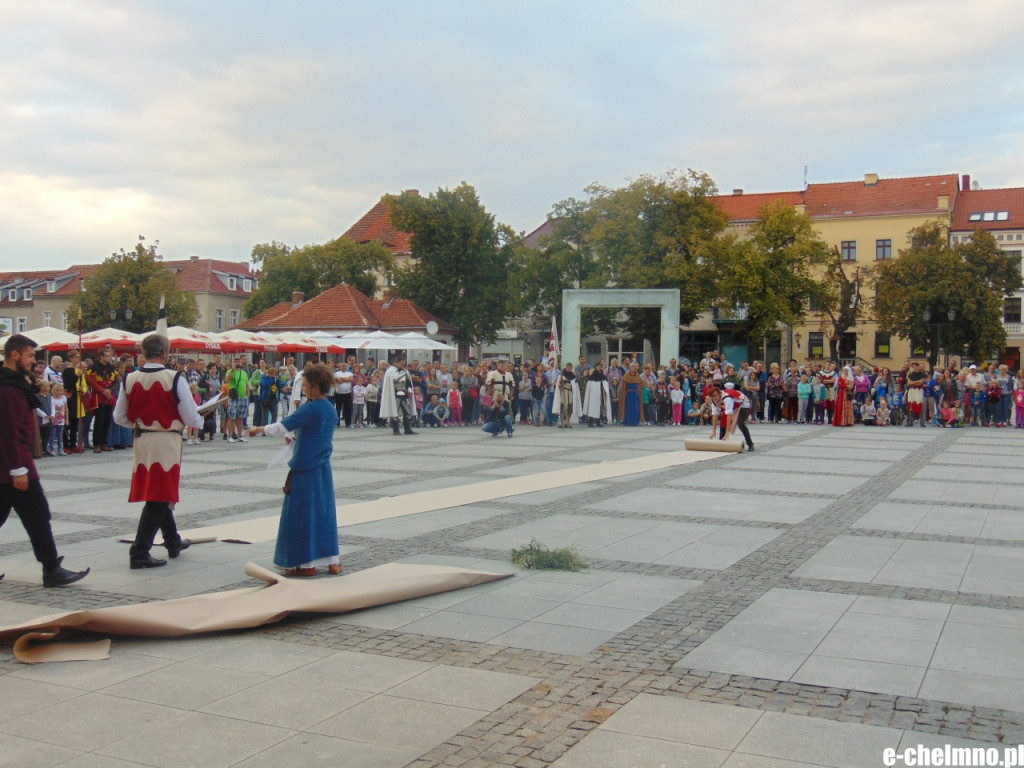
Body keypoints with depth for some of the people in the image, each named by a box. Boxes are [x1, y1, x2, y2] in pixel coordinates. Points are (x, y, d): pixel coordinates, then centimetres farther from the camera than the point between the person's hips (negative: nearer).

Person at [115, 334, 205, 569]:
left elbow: (120, 417, 7)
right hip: (167, 441, -6)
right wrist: (200, 419, 11)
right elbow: (191, 417, -12)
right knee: (159, 498, 0)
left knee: (157, 495, 20)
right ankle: (139, 552, -3)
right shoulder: (175, 378, -14)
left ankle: (173, 542, 35)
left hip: (141, 442, 6)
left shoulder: (130, 379, 0)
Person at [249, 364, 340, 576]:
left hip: (305, 469, -8)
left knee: (301, 514, 2)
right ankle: (331, 560, 15)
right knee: (325, 512, 12)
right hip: (324, 469, 8)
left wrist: (259, 429, -2)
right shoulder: (331, 410, 9)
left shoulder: (310, 409, -15)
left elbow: (282, 427, -17)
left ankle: (306, 564, 7)